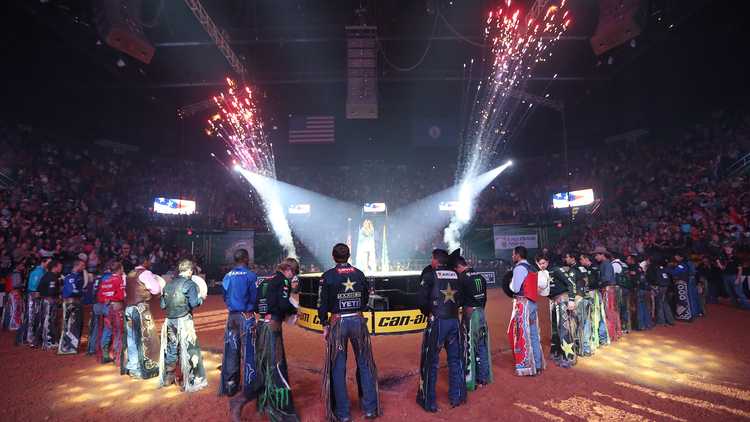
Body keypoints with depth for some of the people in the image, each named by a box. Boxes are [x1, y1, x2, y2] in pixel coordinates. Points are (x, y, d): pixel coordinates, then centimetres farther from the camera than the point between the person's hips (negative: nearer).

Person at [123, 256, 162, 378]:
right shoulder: (145, 273, -8)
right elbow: (156, 289, -11)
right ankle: (145, 368, 3)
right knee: (144, 338, -1)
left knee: (131, 338, 13)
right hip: (140, 308, -8)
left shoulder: (130, 274, 16)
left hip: (128, 308, 8)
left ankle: (131, 367, 20)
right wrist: (155, 279, 3)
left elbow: (125, 291, 23)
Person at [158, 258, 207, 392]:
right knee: (189, 351, 3)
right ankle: (191, 381, 9)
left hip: (169, 321, 6)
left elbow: (162, 305, 9)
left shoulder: (168, 284, 8)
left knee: (170, 349, 20)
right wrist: (201, 298, 1)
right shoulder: (190, 284, -10)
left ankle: (167, 378, 33)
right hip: (183, 321, -6)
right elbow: (194, 303, -18)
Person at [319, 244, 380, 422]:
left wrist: (325, 325, 3)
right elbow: (366, 300, 8)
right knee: (364, 364, 14)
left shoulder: (328, 276, -6)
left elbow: (322, 303, -5)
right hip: (358, 321, 2)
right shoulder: (360, 274, 2)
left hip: (338, 322, -2)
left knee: (338, 368, 8)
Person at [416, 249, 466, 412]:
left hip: (437, 322, -4)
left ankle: (428, 401, 14)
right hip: (454, 321, 5)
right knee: (456, 359, 18)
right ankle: (457, 397, 29)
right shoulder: (456, 275, 7)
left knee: (431, 362, 6)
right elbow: (462, 299, 7)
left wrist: (428, 312, 5)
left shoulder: (430, 275, -6)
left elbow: (421, 298, -11)